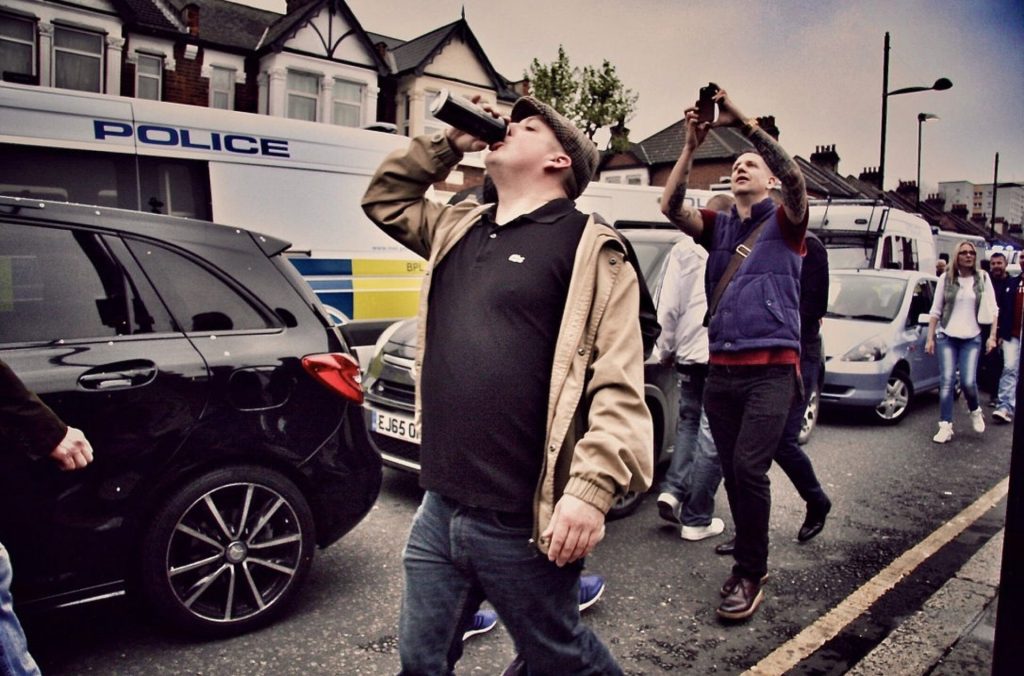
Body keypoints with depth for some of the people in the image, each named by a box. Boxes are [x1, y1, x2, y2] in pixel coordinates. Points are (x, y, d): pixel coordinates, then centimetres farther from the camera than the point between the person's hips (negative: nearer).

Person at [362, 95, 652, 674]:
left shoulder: (589, 247, -9)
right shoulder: (459, 230, 14)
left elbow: (618, 386, -15)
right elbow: (385, 198, 28)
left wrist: (591, 489, -25)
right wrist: (448, 141, 16)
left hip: (522, 521, -7)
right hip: (440, 508, 7)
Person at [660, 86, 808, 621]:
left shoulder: (783, 223, 5)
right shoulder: (718, 227, 14)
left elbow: (795, 178, -16)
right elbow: (671, 205, -2)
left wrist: (742, 123, -21)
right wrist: (691, 146, -13)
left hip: (771, 369, -4)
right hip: (720, 370, 5)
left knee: (748, 467, -14)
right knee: (734, 471, 9)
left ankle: (749, 576, 0)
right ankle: (750, 560, 24)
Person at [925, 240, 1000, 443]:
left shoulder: (983, 278, 4)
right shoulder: (946, 279, 3)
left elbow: (993, 310, 5)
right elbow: (935, 310, 6)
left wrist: (992, 336, -3)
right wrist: (930, 337, 2)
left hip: (972, 338, 0)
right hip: (947, 336, 0)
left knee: (968, 382, -9)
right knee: (947, 381, -4)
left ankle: (975, 411, 23)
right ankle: (945, 426, -1)